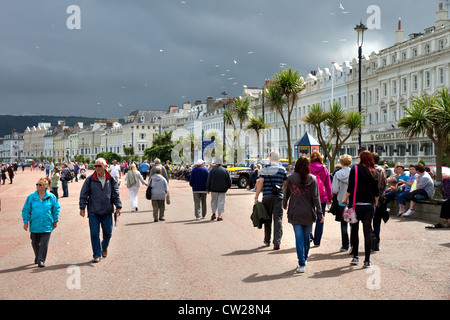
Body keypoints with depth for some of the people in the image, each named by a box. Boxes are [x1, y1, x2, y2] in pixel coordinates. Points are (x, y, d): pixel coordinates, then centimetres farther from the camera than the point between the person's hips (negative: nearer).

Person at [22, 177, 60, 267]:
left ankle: (41, 260, 2)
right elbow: (25, 210, 4)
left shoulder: (51, 197, -2)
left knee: (44, 243, -5)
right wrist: (25, 222, 0)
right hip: (34, 225, 2)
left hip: (47, 225, -2)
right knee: (35, 243, 13)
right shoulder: (31, 197, -1)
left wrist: (55, 221, 7)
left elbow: (56, 208, 7)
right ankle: (37, 257, 36)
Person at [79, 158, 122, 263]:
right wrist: (82, 208, -2)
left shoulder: (111, 179, 2)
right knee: (94, 234, -1)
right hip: (93, 212, -1)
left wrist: (118, 206, 1)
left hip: (107, 211, 1)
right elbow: (83, 194, 2)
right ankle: (97, 255, 10)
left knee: (108, 232, 8)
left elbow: (116, 194, 6)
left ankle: (104, 247, 37)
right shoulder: (90, 179, -2)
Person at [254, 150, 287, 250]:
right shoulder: (282, 169, 3)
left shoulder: (265, 169, -1)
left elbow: (260, 182, -10)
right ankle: (277, 242, -12)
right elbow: (285, 183, 11)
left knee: (267, 219, 13)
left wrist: (256, 197, -7)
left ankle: (267, 241, 24)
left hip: (267, 197, 0)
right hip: (278, 197, 0)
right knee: (278, 219, -2)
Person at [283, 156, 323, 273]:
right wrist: (320, 214, -3)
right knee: (307, 237, 17)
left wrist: (285, 204, 27)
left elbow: (286, 194, 8)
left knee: (299, 238, 0)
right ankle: (304, 258, 33)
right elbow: (316, 198, -7)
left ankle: (302, 264, -6)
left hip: (295, 214, -1)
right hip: (308, 214, 1)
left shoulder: (290, 178, -5)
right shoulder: (312, 180, -6)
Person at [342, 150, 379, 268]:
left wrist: (345, 199, 2)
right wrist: (375, 203, 25)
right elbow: (376, 192, 11)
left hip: (356, 205, -3)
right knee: (367, 232, 4)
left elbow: (350, 187, -10)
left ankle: (355, 257, 15)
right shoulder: (374, 172, 6)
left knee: (354, 231, 12)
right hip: (369, 205, 3)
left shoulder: (355, 169, -6)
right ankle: (367, 260, 5)